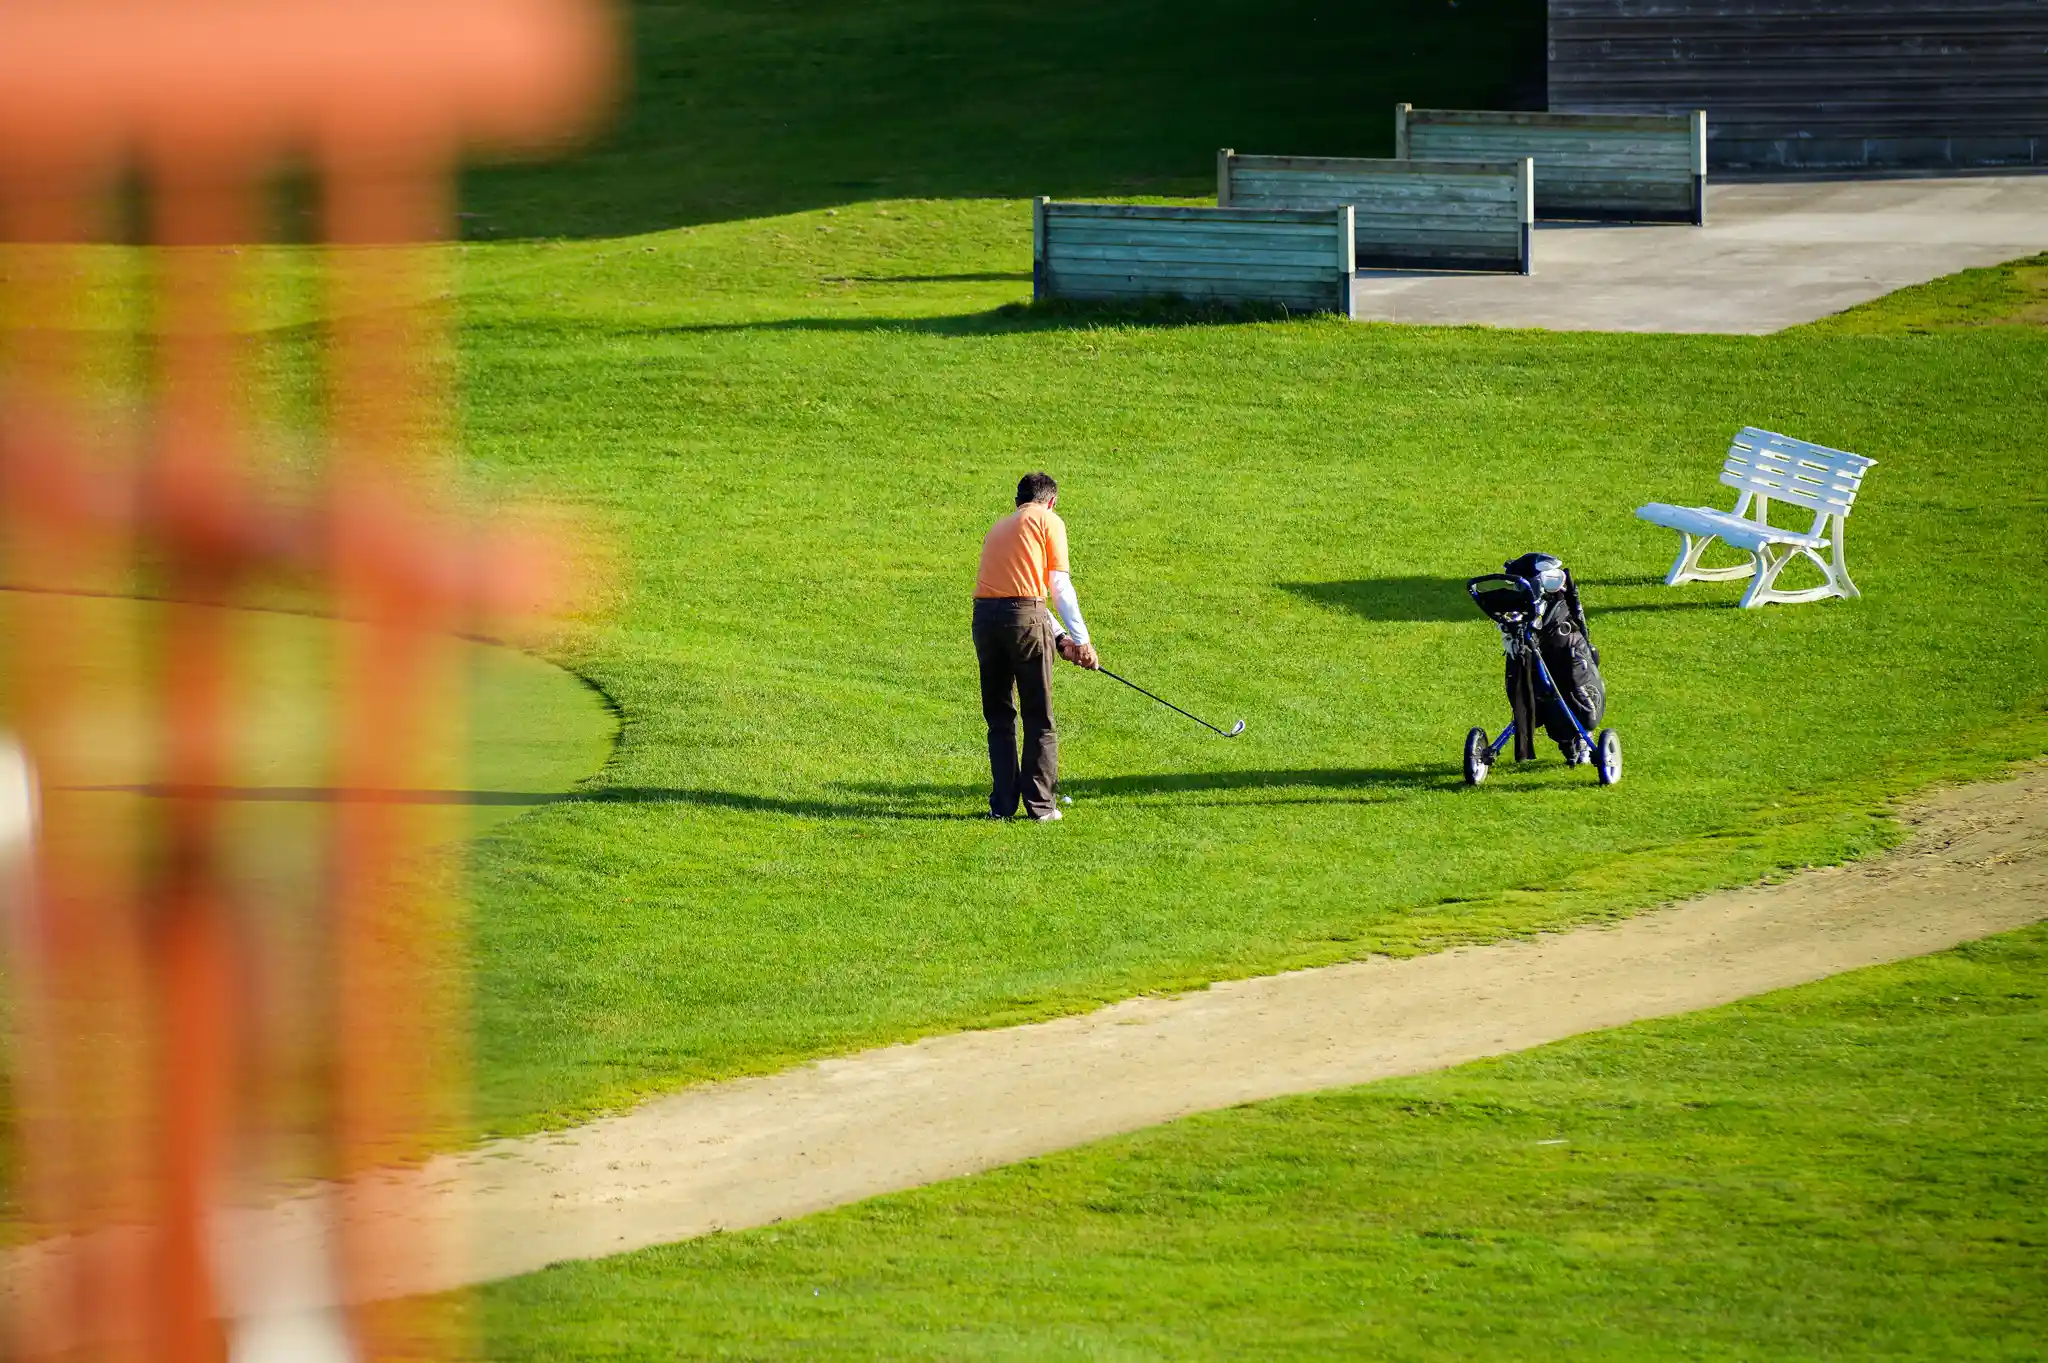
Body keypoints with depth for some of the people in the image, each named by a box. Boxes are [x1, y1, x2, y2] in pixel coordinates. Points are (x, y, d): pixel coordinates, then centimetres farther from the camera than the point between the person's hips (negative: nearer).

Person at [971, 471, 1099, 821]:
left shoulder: (999, 528, 27)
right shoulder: (1048, 521, 7)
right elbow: (1059, 586, -1)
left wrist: (1060, 637, 22)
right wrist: (1081, 640, 0)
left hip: (985, 614, 5)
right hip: (1024, 616, -5)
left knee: (998, 717, 14)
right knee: (1039, 719, 4)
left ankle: (1002, 803, 10)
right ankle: (1040, 804, 3)